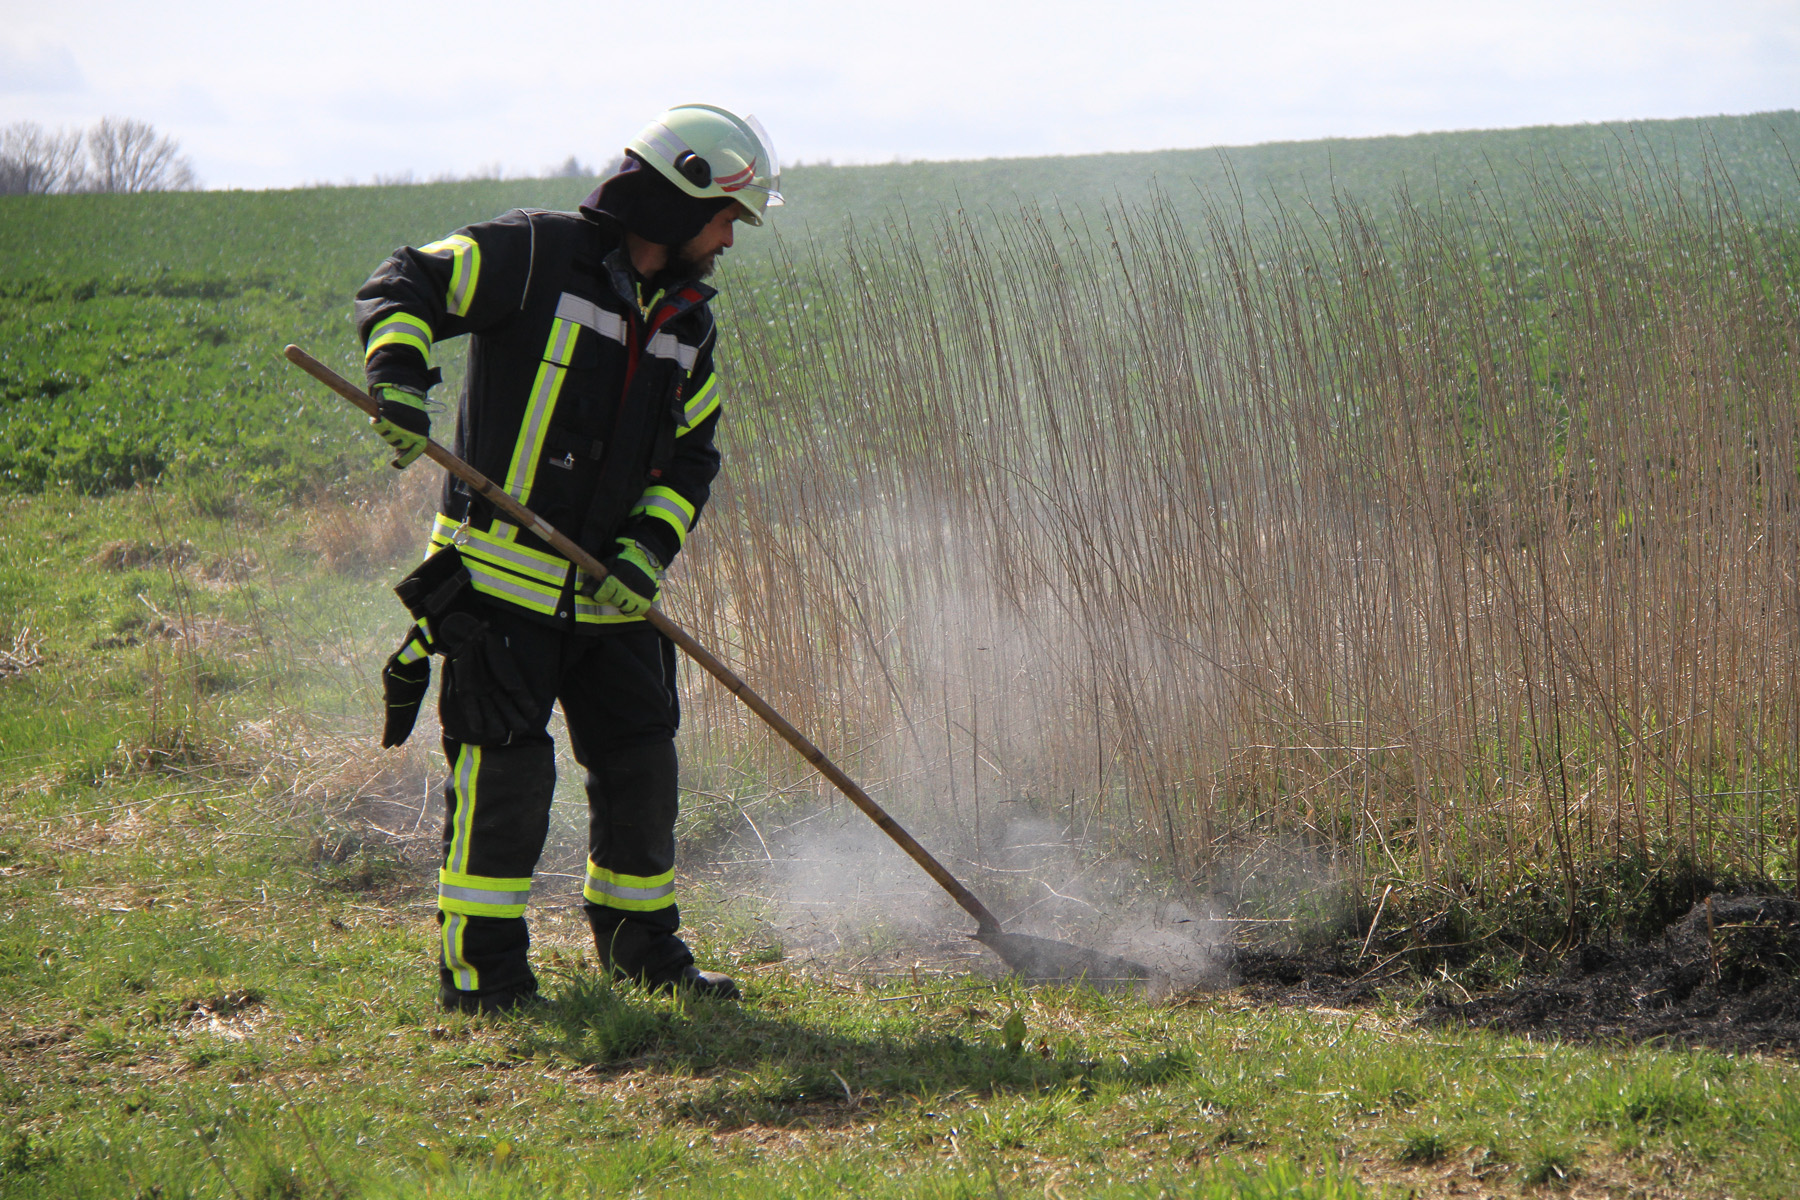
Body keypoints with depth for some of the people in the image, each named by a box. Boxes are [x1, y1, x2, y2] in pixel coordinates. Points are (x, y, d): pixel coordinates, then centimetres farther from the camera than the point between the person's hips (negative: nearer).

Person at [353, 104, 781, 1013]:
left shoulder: (688, 323, 13)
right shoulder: (532, 255, -7)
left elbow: (691, 460, 14)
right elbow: (402, 288, -7)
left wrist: (649, 549, -3)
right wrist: (400, 379, -26)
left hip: (607, 591, 7)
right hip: (499, 574, -7)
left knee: (641, 761, 9)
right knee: (505, 767, -8)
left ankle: (642, 942, 27)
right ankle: (481, 966, 3)